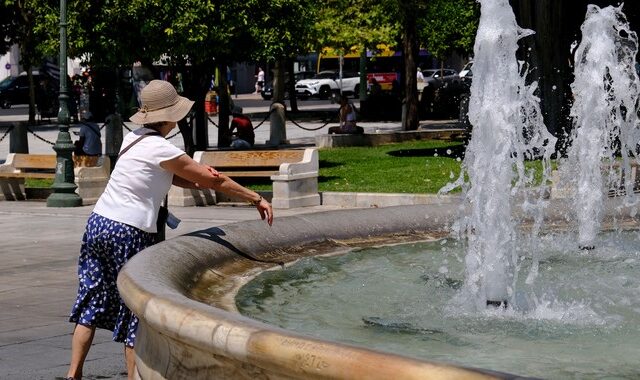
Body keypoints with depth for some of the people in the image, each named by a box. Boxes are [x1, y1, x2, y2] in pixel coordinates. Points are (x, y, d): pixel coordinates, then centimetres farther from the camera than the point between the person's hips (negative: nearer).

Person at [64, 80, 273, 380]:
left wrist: (199, 181, -7)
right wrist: (257, 199, 1)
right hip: (128, 232, -8)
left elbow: (175, 177, 13)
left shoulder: (133, 138, 11)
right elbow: (215, 180, -8)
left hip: (98, 222, 8)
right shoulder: (161, 150, -14)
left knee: (91, 304, 12)